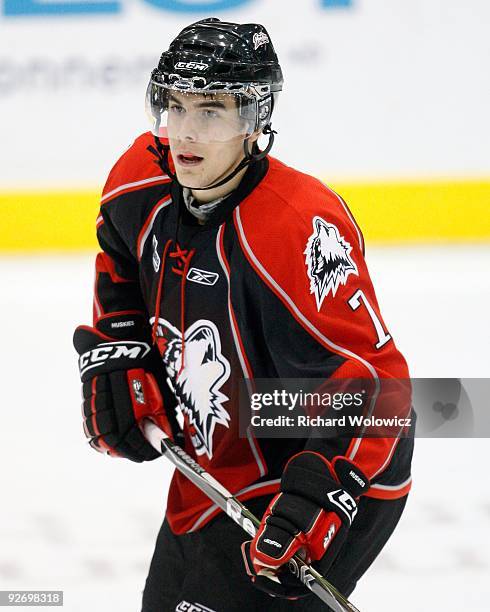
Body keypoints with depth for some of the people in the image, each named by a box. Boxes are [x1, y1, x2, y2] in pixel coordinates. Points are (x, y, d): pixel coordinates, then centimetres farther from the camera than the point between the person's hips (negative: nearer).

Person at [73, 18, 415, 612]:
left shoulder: (297, 229, -31)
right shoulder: (142, 180, -7)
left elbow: (370, 374, -30)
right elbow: (121, 263, 18)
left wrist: (316, 497, -36)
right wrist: (114, 360, 5)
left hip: (343, 480, -9)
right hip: (215, 471, 9)